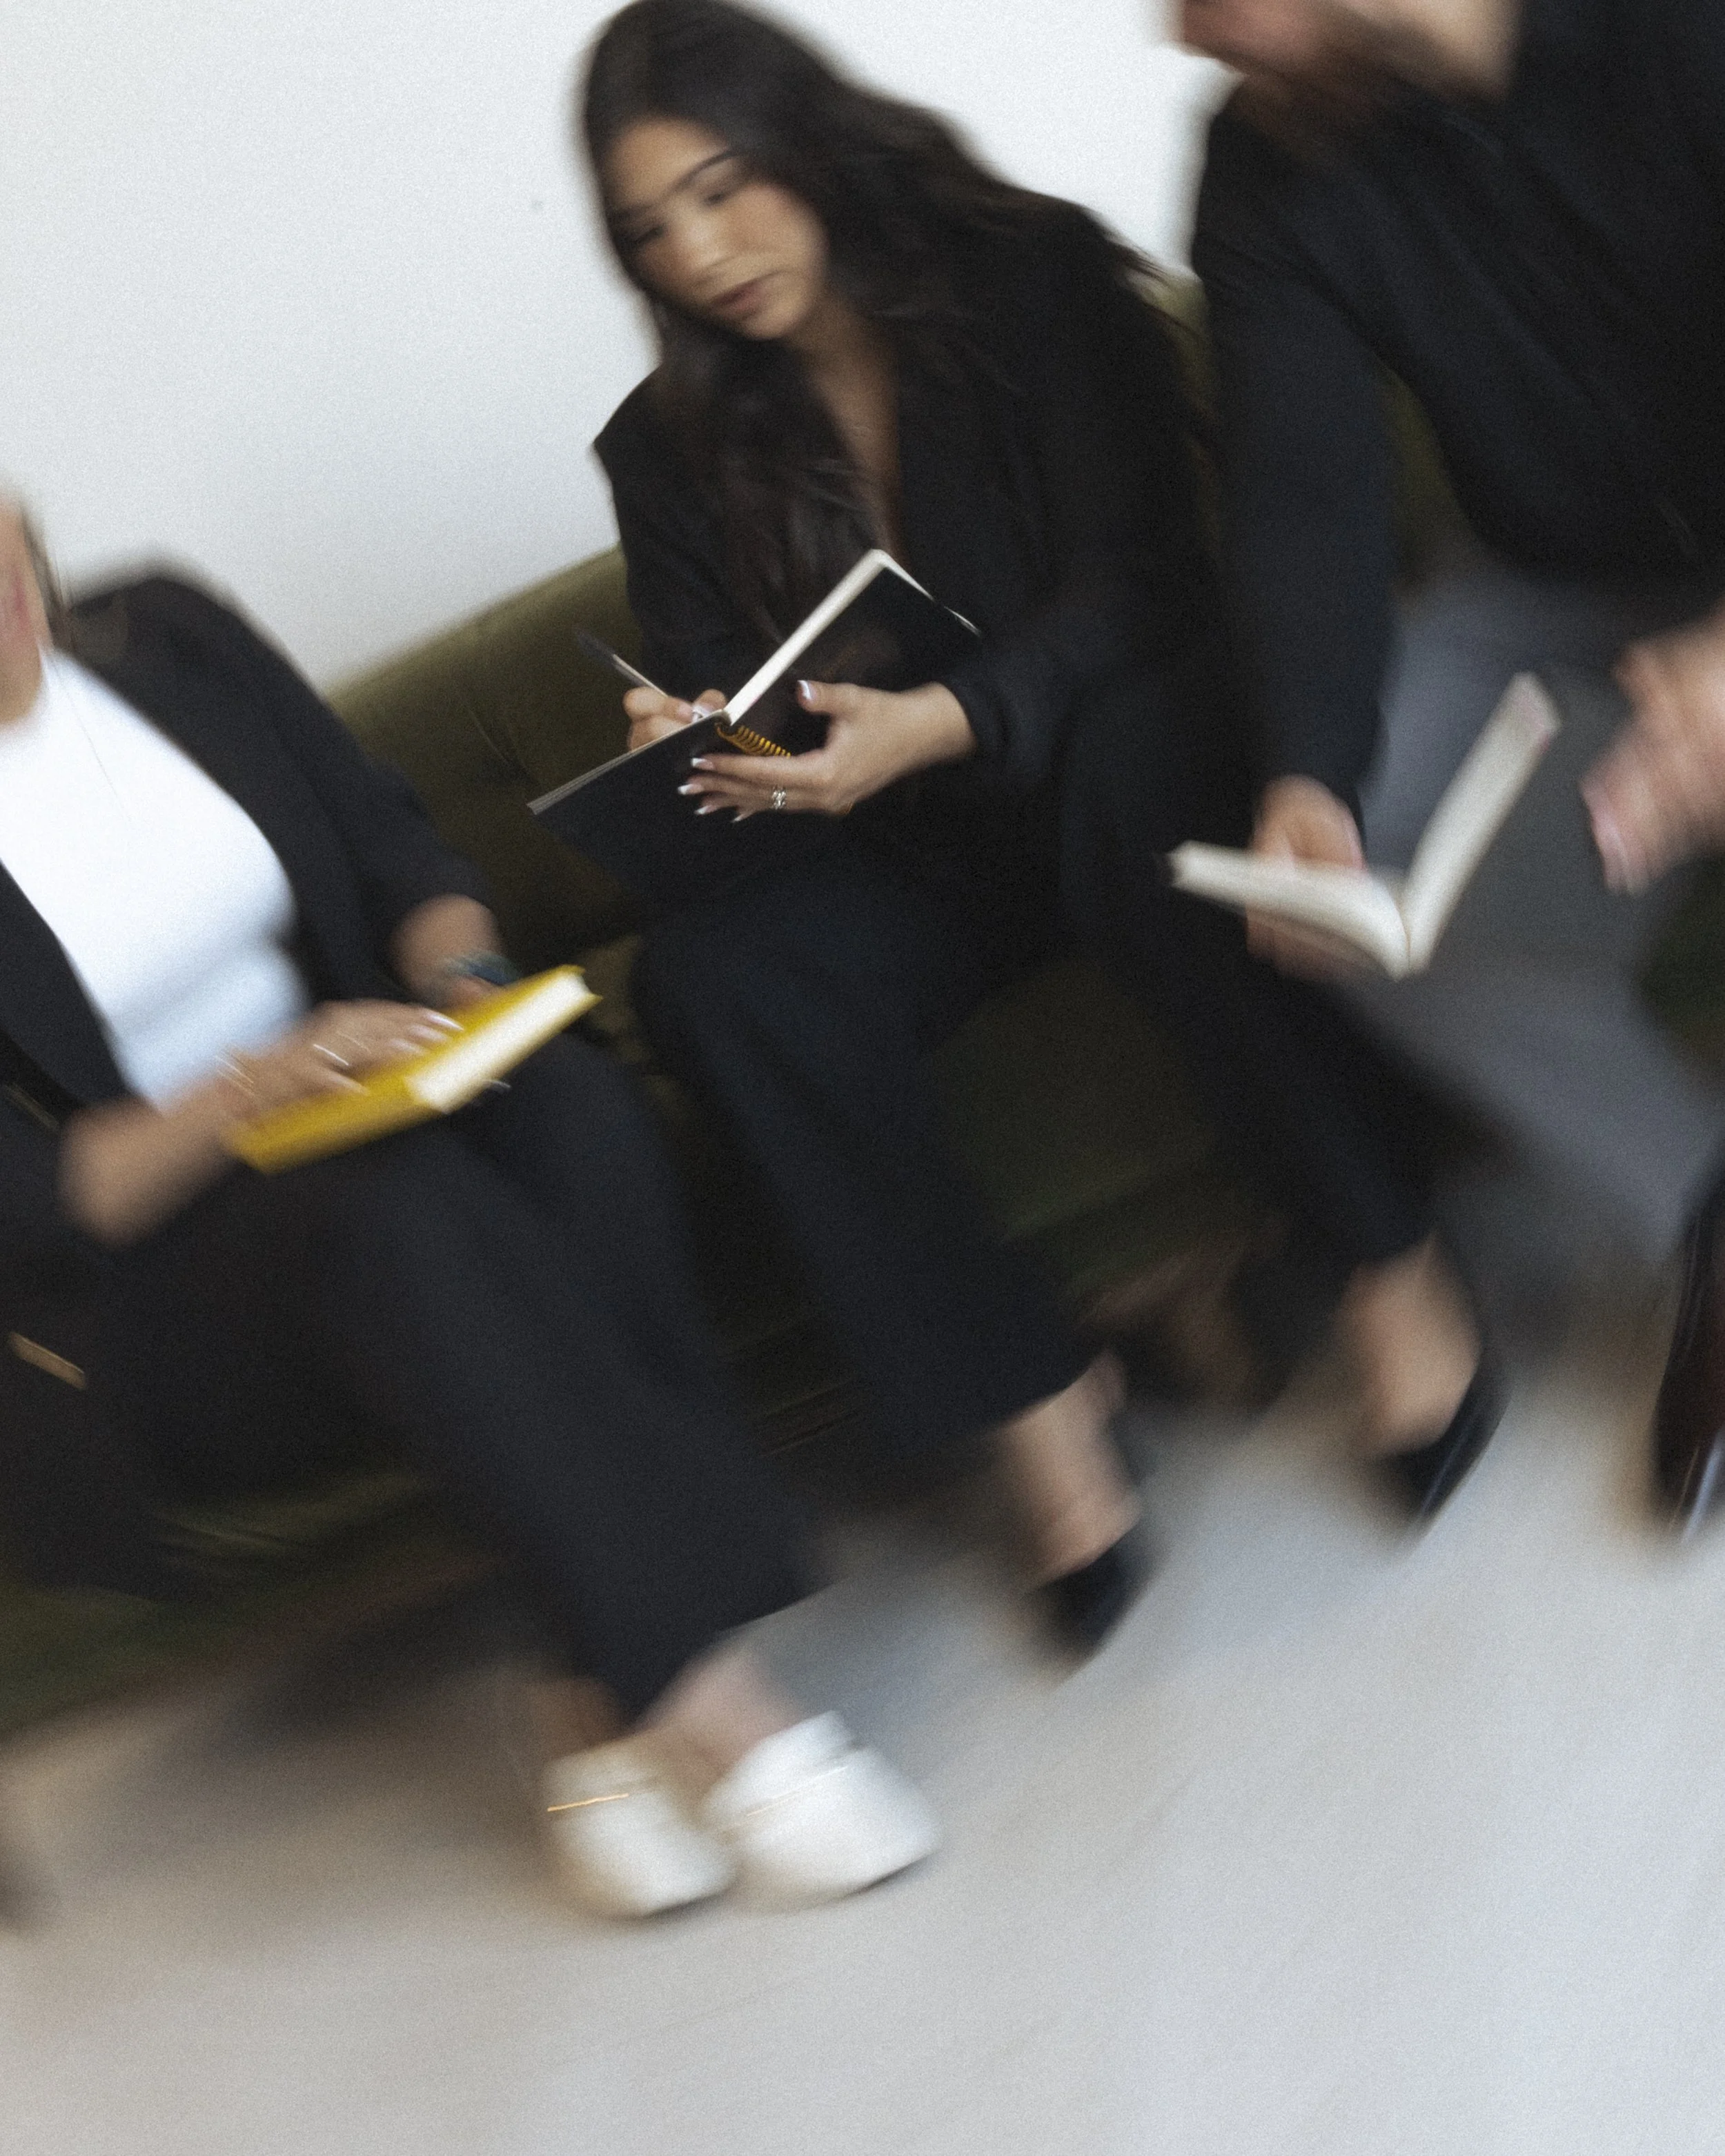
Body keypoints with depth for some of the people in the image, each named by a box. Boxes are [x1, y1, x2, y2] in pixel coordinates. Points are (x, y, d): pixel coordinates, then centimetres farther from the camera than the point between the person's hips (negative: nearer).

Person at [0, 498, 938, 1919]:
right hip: (145, 1293, -5)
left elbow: (398, 846, 8)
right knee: (397, 1207, -36)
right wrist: (254, 1087, -28)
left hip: (361, 1097, 5)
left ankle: (617, 1720, -29)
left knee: (571, 1101, -28)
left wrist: (459, 977, -12)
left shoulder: (168, 640, 3)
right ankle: (706, 1704, -35)